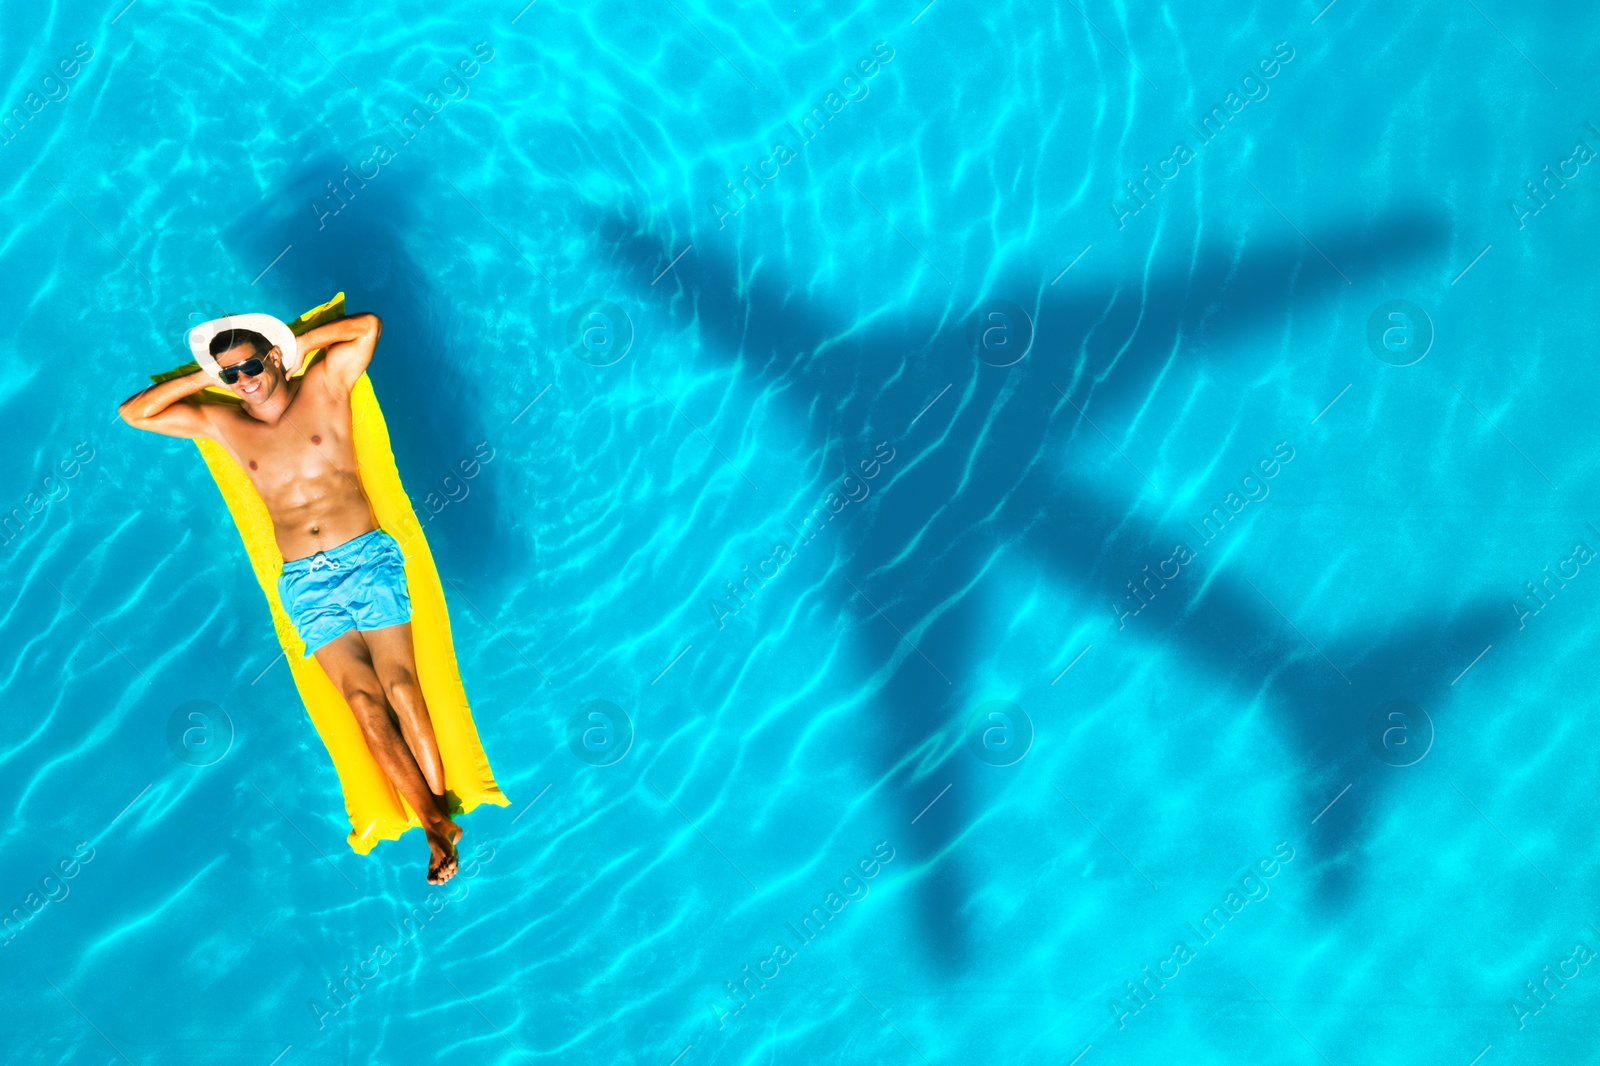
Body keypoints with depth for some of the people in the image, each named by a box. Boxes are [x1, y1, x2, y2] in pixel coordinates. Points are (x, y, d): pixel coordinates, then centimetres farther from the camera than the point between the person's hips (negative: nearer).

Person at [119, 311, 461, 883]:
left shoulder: (324, 385, 6)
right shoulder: (221, 423, 12)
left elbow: (368, 324, 0)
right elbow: (134, 412, 14)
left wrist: (296, 345, 6)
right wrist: (206, 376, 11)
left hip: (367, 556, -2)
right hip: (305, 583, 2)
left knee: (398, 683, -14)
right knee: (364, 699, -10)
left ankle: (442, 806, -7)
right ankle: (433, 822, -10)